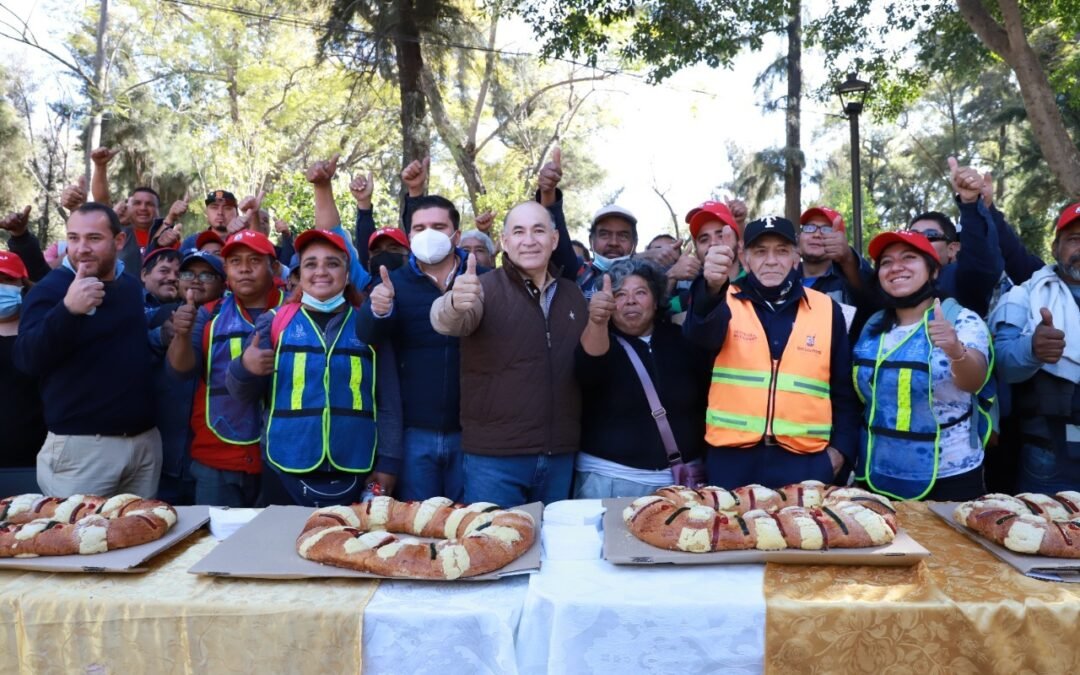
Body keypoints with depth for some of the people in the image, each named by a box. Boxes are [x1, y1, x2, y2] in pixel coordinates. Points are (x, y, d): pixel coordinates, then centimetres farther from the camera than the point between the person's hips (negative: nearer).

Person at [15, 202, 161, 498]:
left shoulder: (132, 286, 11)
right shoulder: (50, 288, -7)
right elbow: (27, 360, -21)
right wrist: (68, 309, -34)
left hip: (146, 438, 5)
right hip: (81, 444, -5)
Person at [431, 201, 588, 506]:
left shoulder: (573, 293, 9)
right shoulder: (485, 287, -7)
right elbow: (446, 321, -29)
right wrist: (455, 304, -49)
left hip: (560, 456, 5)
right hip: (495, 456, -5)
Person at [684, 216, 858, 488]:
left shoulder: (827, 310, 8)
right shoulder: (728, 302, 2)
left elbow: (844, 390, 13)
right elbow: (702, 333, -22)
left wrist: (841, 447, 3)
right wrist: (711, 287, -41)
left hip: (805, 460, 1)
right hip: (732, 458, -1)